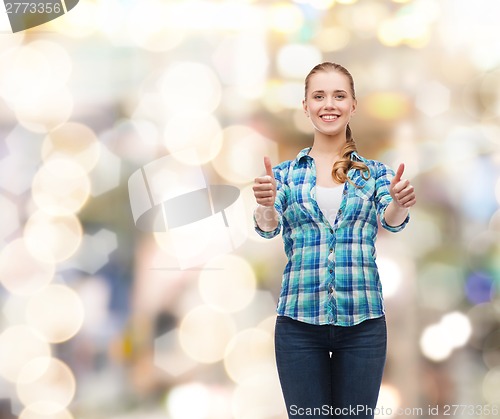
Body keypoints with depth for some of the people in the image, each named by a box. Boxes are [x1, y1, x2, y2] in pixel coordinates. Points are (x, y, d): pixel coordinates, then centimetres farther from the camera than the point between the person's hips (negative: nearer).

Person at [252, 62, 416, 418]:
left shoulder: (376, 173, 8)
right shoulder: (286, 174, 8)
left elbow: (390, 220, -9)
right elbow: (268, 227, -7)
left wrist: (400, 203, -34)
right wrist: (266, 204, -32)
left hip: (363, 322, 0)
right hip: (299, 322, 0)